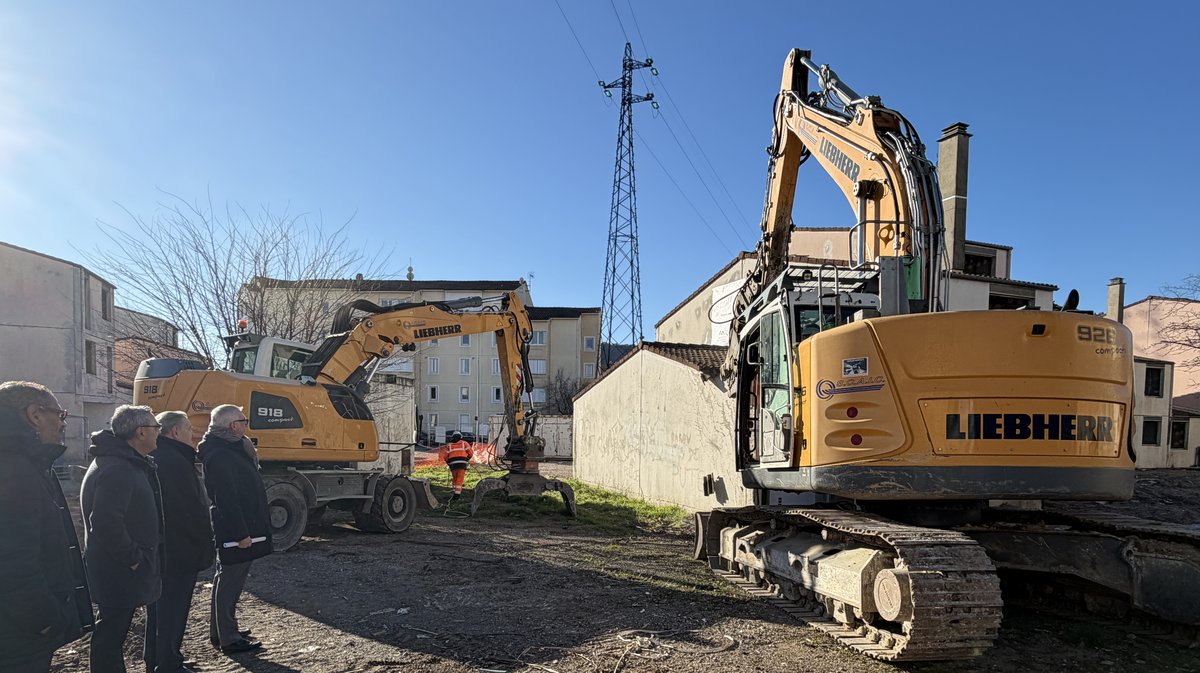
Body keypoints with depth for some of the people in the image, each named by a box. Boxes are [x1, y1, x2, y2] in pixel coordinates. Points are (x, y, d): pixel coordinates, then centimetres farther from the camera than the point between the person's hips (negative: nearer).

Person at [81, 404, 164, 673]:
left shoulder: (127, 463, 11)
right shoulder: (117, 469, -23)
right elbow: (106, 522, -30)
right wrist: (131, 557, -20)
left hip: (118, 570, 10)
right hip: (118, 572, -10)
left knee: (114, 629, 19)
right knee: (111, 633, 0)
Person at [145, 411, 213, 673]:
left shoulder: (151, 460, 11)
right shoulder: (175, 461, -20)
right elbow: (194, 510, -21)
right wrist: (206, 547, -12)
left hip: (155, 548, 10)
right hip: (179, 550, -10)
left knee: (158, 607, 19)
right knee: (174, 609, 0)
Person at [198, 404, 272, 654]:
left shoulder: (230, 450, 13)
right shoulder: (220, 456, -19)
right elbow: (226, 499, -23)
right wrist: (241, 534, -23)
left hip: (237, 529, 11)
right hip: (235, 532, -11)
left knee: (228, 580, 18)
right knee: (230, 582, -3)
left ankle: (220, 630, 29)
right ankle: (228, 638, 5)